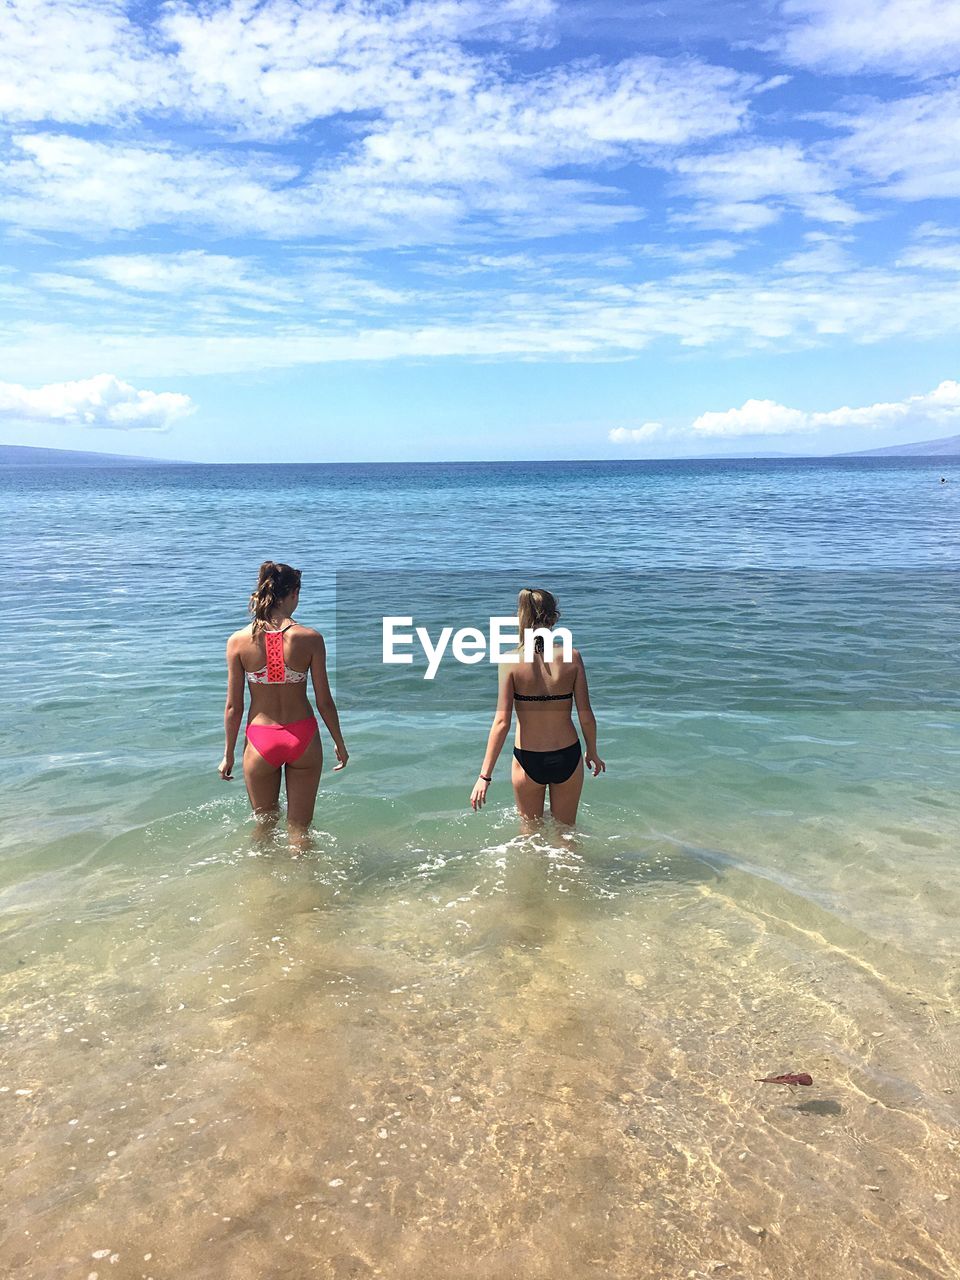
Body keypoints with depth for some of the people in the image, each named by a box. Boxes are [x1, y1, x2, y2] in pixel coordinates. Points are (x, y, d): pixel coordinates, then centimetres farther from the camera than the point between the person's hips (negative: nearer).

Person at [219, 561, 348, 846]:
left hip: (260, 740, 1)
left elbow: (234, 707, -4)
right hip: (303, 738, -1)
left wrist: (229, 755, 9)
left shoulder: (239, 640, -9)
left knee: (264, 824, 23)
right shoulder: (310, 638, -12)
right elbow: (324, 702, -6)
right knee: (299, 827, 16)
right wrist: (340, 744, 9)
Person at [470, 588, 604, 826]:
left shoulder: (511, 661, -14)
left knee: (530, 829, 24)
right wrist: (592, 752, 12)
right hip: (567, 757, 1)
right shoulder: (572, 656, -11)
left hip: (528, 760, -1)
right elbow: (586, 717, -7)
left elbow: (502, 722, -17)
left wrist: (485, 775, -13)